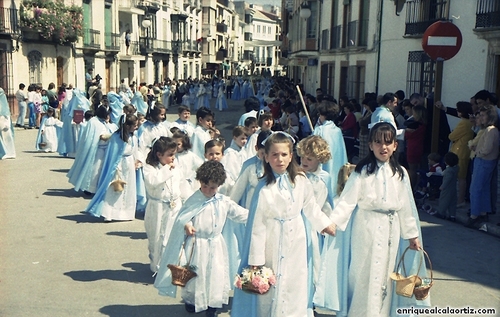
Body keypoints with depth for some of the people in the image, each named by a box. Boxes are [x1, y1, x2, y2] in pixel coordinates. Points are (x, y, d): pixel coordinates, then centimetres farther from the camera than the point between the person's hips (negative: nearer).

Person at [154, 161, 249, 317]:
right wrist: (186, 225, -34)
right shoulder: (194, 201, -10)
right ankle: (190, 300, 31)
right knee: (196, 274, 8)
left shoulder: (224, 202, 1)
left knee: (216, 273, 7)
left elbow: (240, 214, 8)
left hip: (216, 245, 3)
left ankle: (212, 304, 22)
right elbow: (181, 219, -13)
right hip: (197, 245, -3)